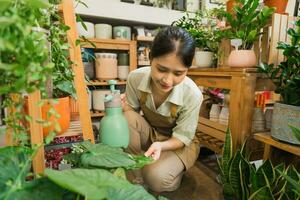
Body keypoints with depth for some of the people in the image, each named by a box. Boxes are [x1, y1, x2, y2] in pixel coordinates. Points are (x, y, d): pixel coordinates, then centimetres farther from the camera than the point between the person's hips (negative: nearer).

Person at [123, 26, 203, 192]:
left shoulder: (192, 95, -30)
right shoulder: (135, 78, -24)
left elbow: (183, 137, -18)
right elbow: (130, 109, -7)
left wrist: (161, 145, -38)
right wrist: (121, 106, -31)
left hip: (179, 144, -3)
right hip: (148, 133, 3)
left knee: (156, 178, -29)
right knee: (126, 118, -29)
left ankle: (175, 168, 10)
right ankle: (138, 179, -9)